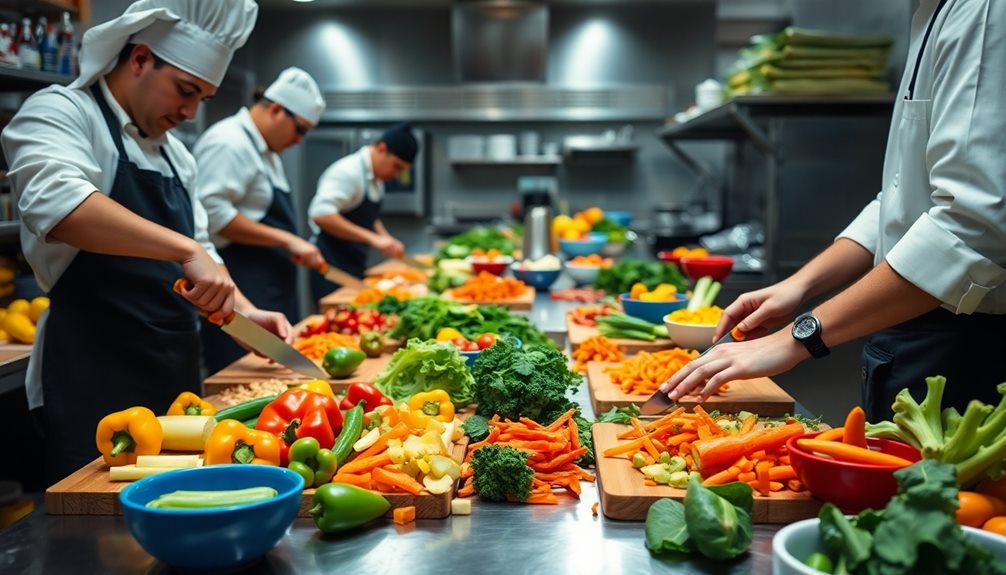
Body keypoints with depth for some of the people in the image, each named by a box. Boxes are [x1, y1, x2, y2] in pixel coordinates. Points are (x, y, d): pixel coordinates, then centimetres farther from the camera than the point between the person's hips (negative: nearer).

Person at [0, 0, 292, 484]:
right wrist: (186, 251, -35)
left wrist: (244, 311, 4)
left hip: (176, 377, 8)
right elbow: (54, 201, -29)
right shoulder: (59, 113, -8)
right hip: (93, 387, -7)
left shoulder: (175, 154, 16)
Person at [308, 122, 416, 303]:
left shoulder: (375, 178, 10)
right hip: (334, 272, -8)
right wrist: (373, 238, -30)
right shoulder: (348, 171, -17)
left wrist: (387, 240, 4)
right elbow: (321, 215, -29)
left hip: (356, 268, 9)